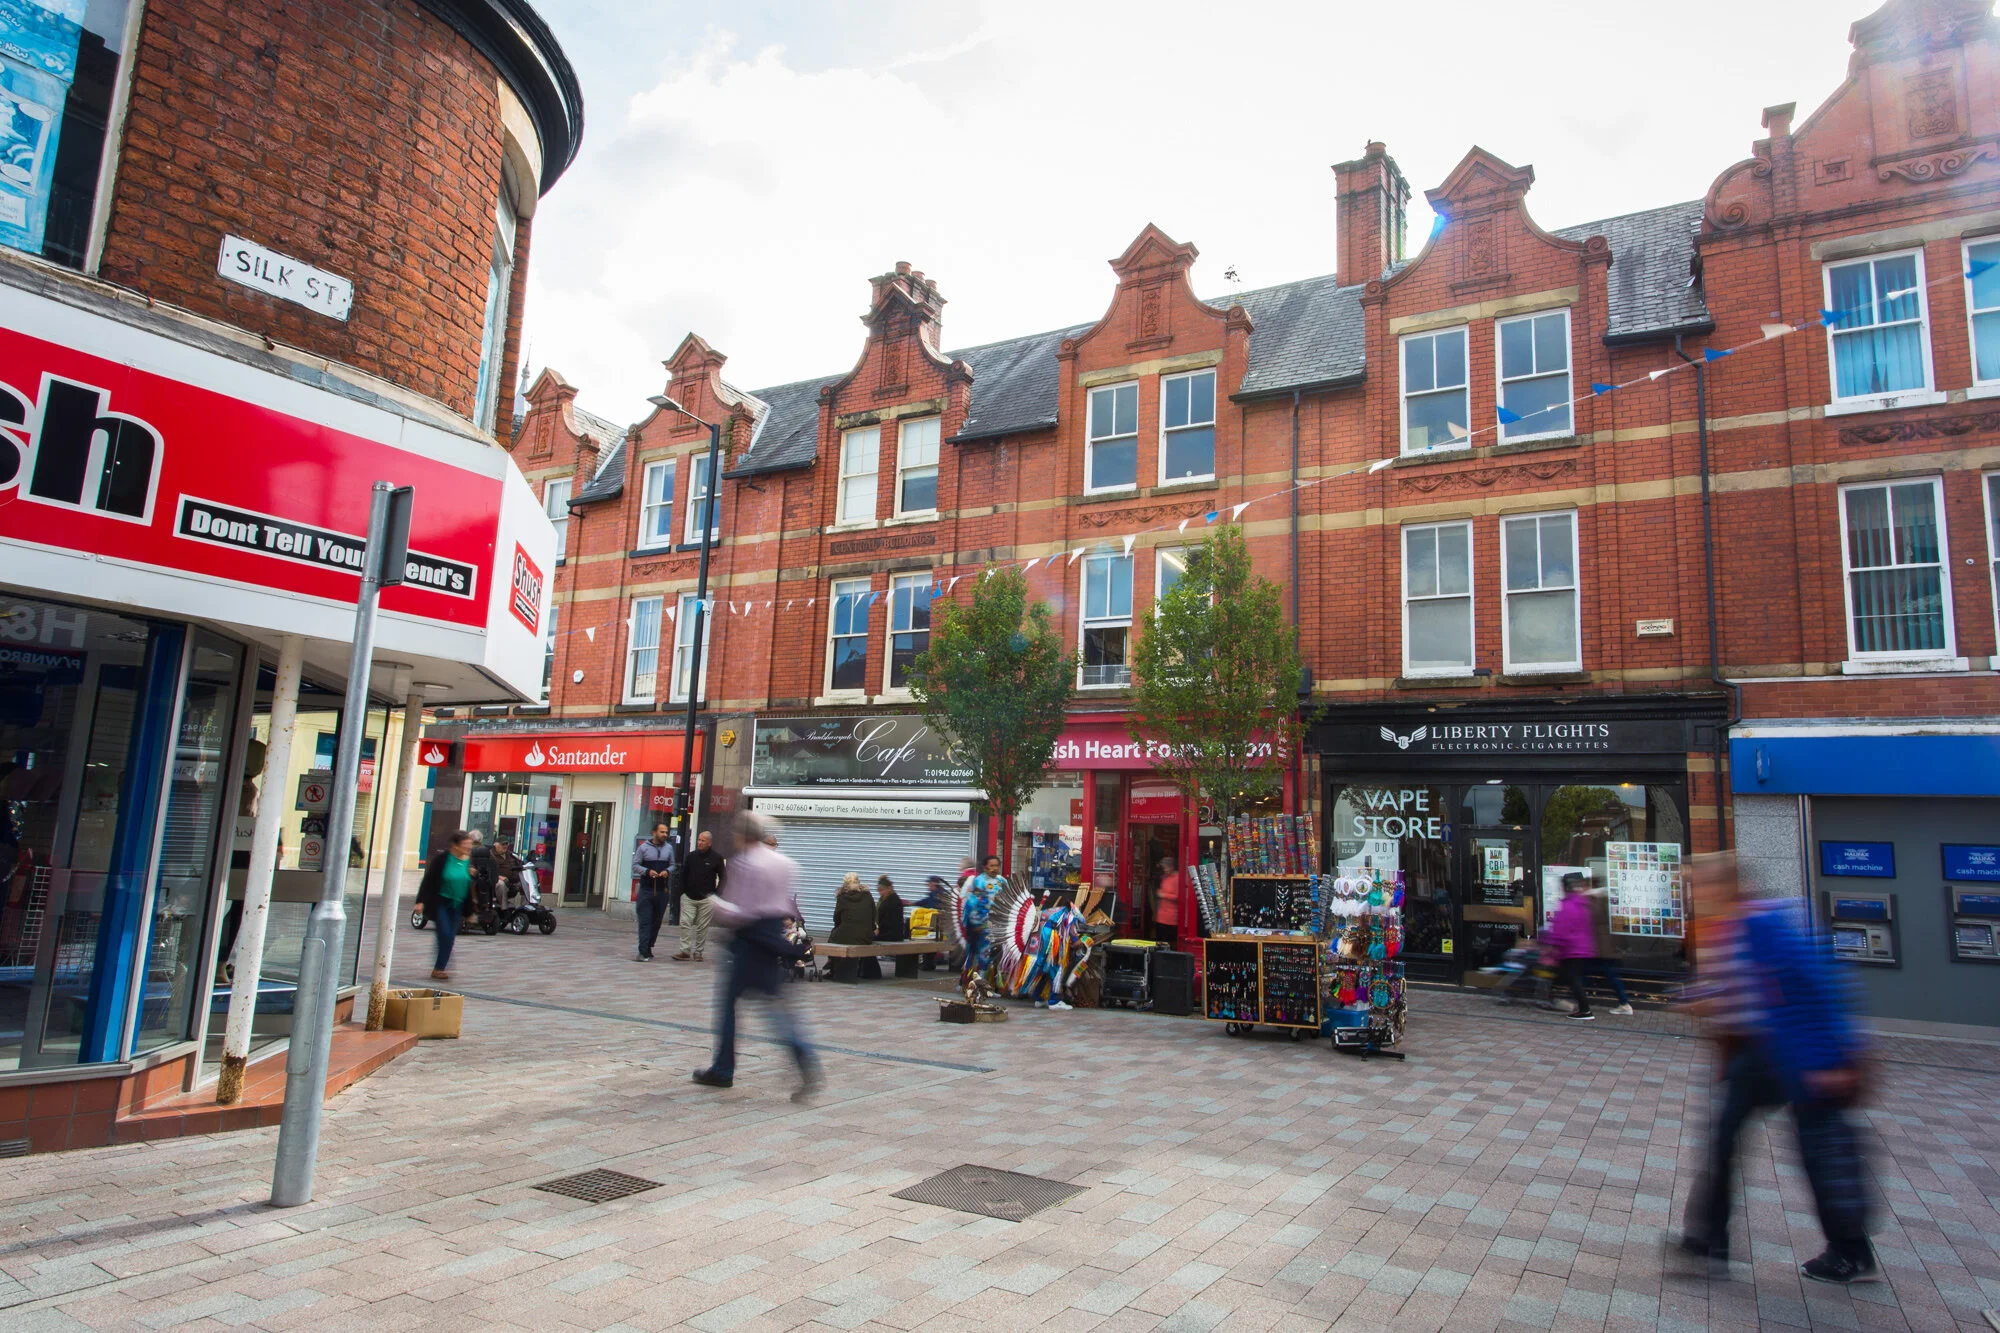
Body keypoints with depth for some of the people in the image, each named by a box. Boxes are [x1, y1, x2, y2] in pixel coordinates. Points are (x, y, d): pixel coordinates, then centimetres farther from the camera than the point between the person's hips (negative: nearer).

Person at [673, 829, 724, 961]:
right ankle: (685, 950, -4)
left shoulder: (716, 858, -1)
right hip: (688, 897, 3)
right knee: (685, 923, -7)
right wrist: (683, 891, 7)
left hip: (706, 899, -3)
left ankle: (698, 952, 12)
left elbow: (723, 878, 4)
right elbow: (683, 874, 16)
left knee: (702, 926, 2)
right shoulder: (691, 856, 8)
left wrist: (716, 894, -2)